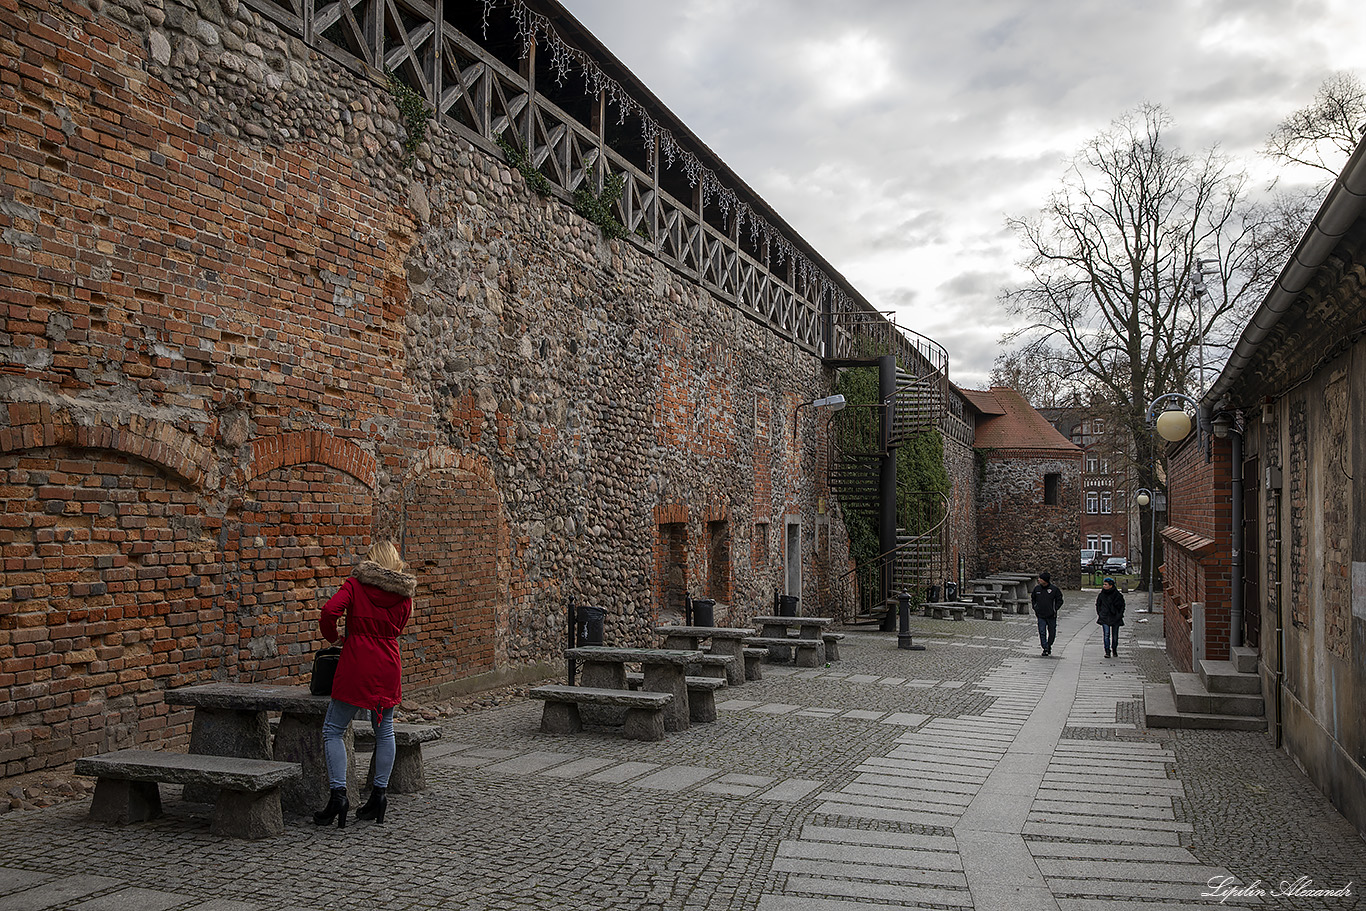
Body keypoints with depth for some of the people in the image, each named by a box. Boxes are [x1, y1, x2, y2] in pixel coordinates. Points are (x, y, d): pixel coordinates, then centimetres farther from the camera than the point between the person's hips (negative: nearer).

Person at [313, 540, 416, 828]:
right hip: (388, 667, 4)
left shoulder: (356, 584, -4)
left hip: (357, 665, -4)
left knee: (333, 730, 5)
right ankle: (379, 793, 17)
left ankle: (338, 794, -2)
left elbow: (330, 611, -17)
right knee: (385, 731, 14)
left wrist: (331, 636, 1)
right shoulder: (404, 593, 5)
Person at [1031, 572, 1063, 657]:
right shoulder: (1037, 588, 2)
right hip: (1041, 616, 2)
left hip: (1051, 616, -2)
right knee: (1042, 633, -8)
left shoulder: (1054, 589, -7)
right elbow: (1033, 598, 17)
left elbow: (1059, 600, 1)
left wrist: (1055, 609, -9)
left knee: (1052, 633, 10)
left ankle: (1049, 646, 33)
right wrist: (1035, 608, 6)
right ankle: (1045, 650, -6)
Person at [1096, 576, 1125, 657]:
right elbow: (1098, 605, 15)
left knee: (1115, 636, 8)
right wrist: (1100, 614, 8)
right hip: (1105, 618, 1)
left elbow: (1122, 606, 5)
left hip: (1115, 618, -1)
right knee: (1106, 635, -10)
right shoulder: (1101, 595, 2)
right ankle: (1107, 651, -7)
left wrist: (1119, 615, 0)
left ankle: (1114, 651, 26)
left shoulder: (1118, 595, -5)